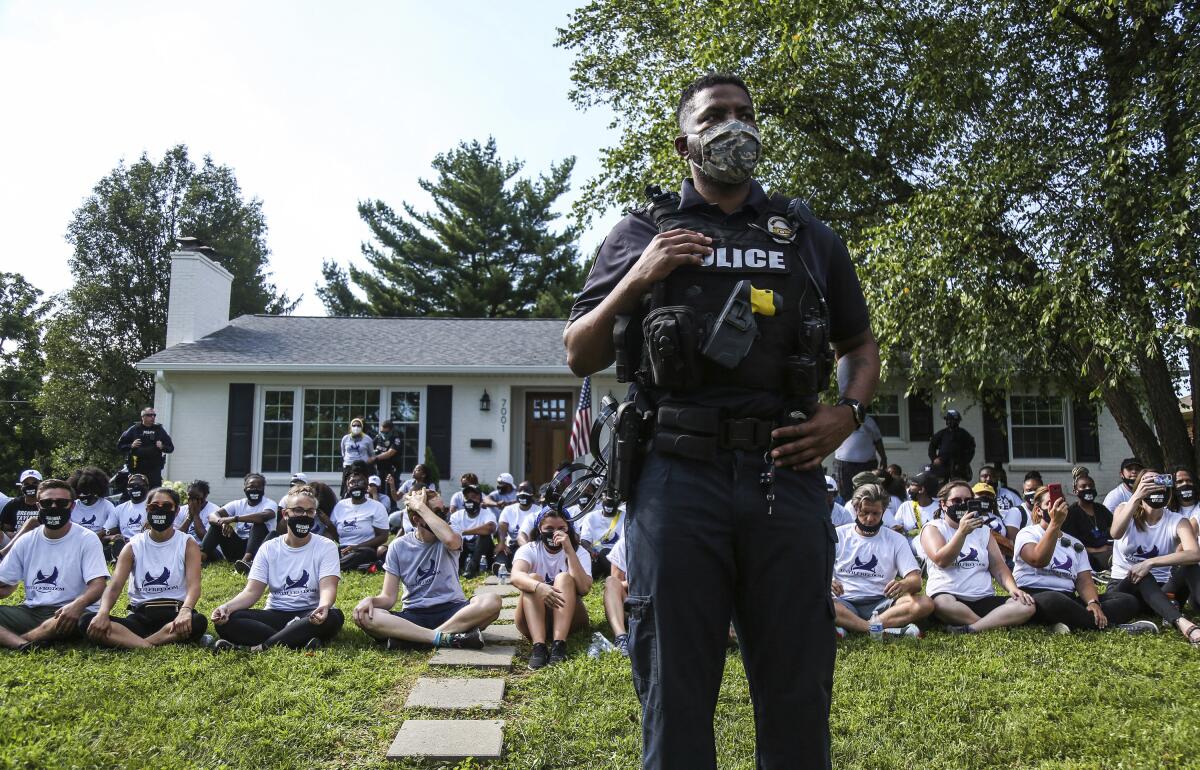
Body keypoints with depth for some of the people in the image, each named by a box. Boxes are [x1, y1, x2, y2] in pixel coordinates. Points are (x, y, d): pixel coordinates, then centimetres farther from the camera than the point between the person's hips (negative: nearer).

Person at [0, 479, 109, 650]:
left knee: (79, 618, -38)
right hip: (31, 611, 4)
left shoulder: (87, 539, -3)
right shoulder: (25, 541, 11)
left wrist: (77, 605, -34)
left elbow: (97, 584, -13)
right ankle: (24, 645, -38)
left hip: (68, 612, -4)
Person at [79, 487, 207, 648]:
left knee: (198, 622, -38)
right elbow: (115, 585, -6)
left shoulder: (188, 545, 2)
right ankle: (149, 648, -37)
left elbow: (194, 585, -12)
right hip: (140, 615, 2)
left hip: (174, 614, -2)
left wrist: (185, 611, -36)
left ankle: (130, 642, -29)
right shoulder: (133, 547, 7)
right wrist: (103, 612, -29)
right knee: (87, 622, -24)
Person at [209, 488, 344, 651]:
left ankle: (254, 647, -32)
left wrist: (324, 607, -41)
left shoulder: (326, 547, -2)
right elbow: (252, 591, -3)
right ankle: (302, 642, -33)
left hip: (310, 616, -2)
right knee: (226, 620, -23)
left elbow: (328, 587, -16)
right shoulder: (268, 549, 5)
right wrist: (227, 606, -25)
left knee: (334, 616, -36)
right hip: (275, 615, 2)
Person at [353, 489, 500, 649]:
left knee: (492, 601, -31)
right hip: (414, 615, 1)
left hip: (452, 611, 0)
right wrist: (371, 600, -22)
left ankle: (408, 636, -29)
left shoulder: (446, 540, 1)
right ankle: (444, 637, -32)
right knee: (364, 616, -27)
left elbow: (451, 540, -27)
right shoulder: (398, 547, 4)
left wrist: (421, 507, -19)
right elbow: (388, 598, 1)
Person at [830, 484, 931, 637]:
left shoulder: (896, 539, 11)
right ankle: (886, 629, -37)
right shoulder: (838, 535, 8)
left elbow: (916, 580, 1)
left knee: (925, 603, -25)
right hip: (844, 603, -2)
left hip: (881, 603, 2)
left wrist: (905, 584, -24)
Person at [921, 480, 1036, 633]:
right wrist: (962, 532, -23)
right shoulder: (933, 528, 6)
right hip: (946, 596, -5)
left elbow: (999, 567, 12)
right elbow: (941, 560, -13)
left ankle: (969, 629, -29)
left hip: (983, 600, 5)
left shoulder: (983, 531, 21)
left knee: (1027, 606, -20)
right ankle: (998, 624, -22)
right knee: (942, 603, -41)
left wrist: (1013, 588, -9)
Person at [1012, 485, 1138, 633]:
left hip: (1068, 599, 7)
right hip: (1034, 597, -7)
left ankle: (1068, 623, -29)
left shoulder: (1075, 543, 23)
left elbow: (1084, 581, 8)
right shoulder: (1027, 534, 6)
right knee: (1054, 600, -42)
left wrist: (1093, 602, -14)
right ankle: (1104, 623, -23)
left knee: (1128, 601, -12)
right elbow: (1039, 560, -18)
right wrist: (1055, 523, -21)